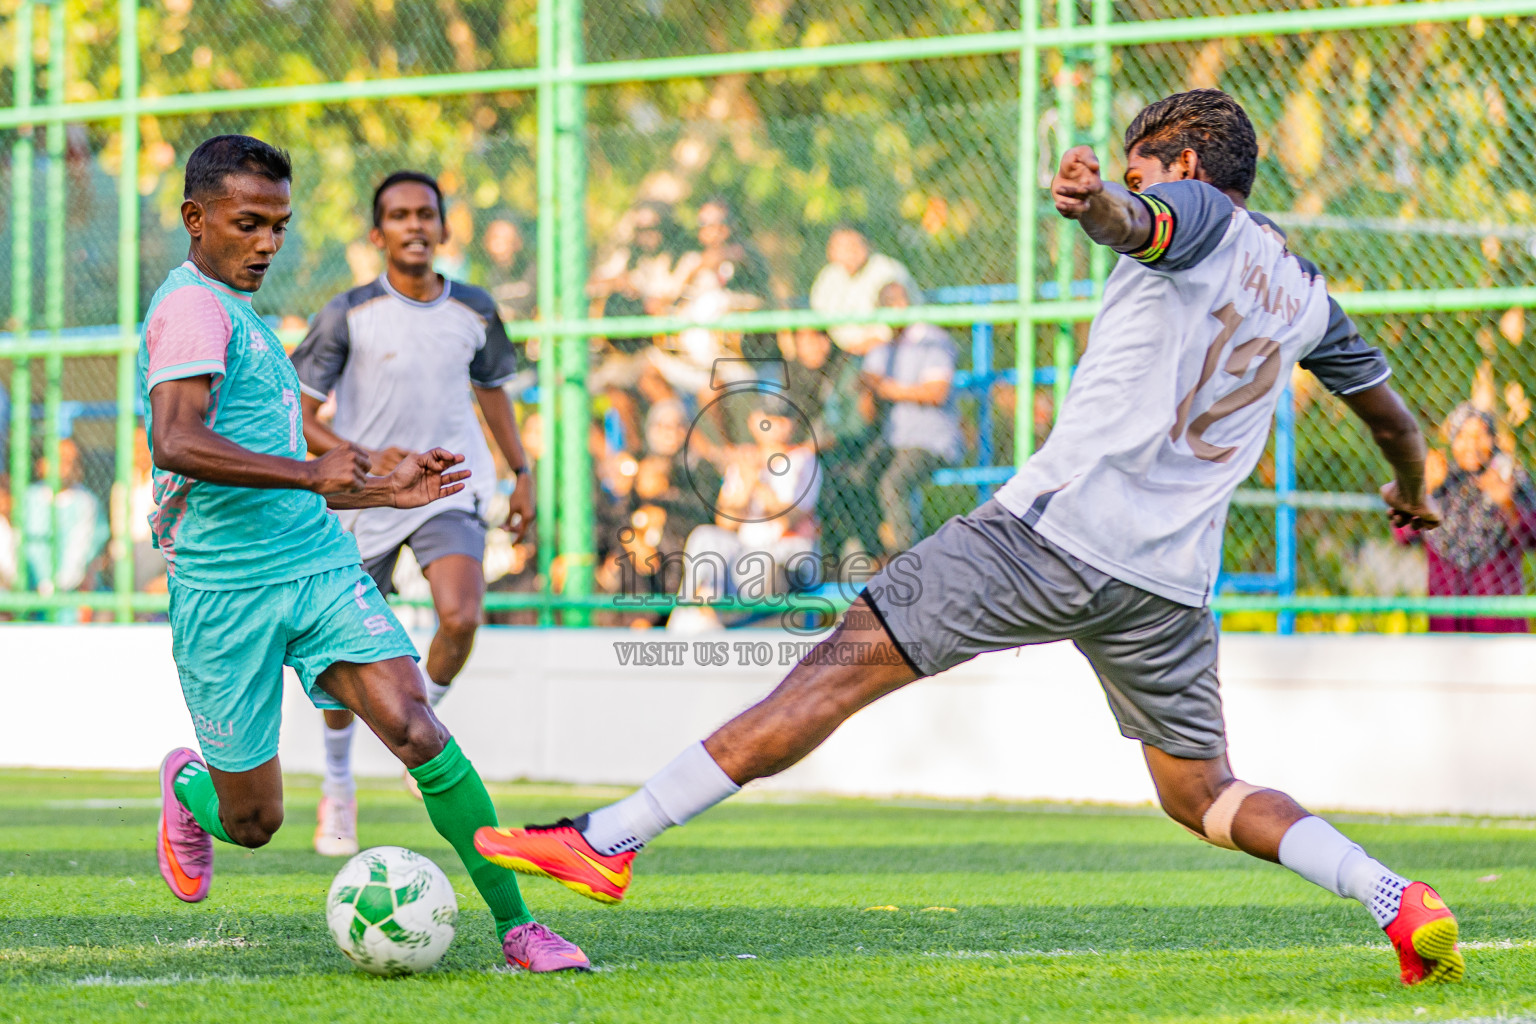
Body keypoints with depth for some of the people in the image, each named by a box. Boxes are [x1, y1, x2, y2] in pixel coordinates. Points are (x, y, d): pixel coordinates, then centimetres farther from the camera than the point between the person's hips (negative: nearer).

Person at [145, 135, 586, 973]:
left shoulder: (240, 313, 21)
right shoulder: (192, 307, -10)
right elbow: (176, 443, -27)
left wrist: (382, 490, 23)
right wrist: (310, 474, -29)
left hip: (319, 566, 7)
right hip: (225, 590, -7)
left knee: (417, 731, -15)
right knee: (253, 823, 5)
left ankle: (516, 926, -14)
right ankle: (187, 788, 41)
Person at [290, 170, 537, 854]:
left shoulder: (474, 311, 3)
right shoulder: (349, 315, -7)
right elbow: (296, 417, -6)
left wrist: (521, 474, 20)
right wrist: (364, 458, -20)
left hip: (450, 490, 1)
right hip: (365, 502, -1)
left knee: (460, 617, -24)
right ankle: (338, 786, 28)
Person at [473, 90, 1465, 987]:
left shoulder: (1199, 214, 2)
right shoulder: (1303, 290, 22)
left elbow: (1139, 224, -24)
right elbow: (1392, 414, 35)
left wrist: (1097, 204, -48)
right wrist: (1413, 490, 57)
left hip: (1057, 533, -6)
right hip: (1171, 582, 7)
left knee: (845, 665, -7)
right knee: (1204, 793, 19)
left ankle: (611, 839, -9)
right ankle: (1406, 904, 2)